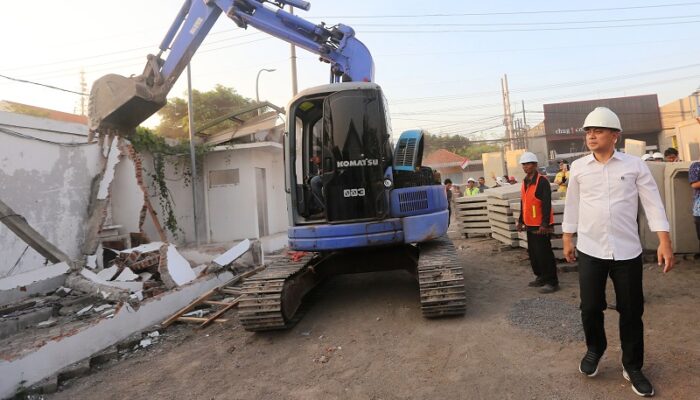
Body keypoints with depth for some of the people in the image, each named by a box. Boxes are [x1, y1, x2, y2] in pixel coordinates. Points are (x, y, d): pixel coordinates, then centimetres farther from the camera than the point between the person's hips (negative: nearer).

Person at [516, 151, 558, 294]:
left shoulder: (542, 181, -14)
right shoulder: (525, 182, 12)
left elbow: (547, 204, -19)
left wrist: (545, 224, -23)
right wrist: (521, 221, 19)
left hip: (541, 226, -8)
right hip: (530, 225, 8)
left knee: (544, 254, -5)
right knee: (533, 253, 14)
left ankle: (552, 282, 5)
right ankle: (540, 277, 28)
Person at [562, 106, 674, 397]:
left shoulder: (635, 165, -1)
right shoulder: (578, 167, 2)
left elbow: (653, 204, -1)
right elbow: (572, 205, 8)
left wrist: (664, 242, -6)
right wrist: (567, 239, 10)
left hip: (627, 251, 0)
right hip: (590, 250, 1)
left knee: (631, 311, 8)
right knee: (590, 307, 5)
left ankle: (632, 366, 29)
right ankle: (594, 348, 35)